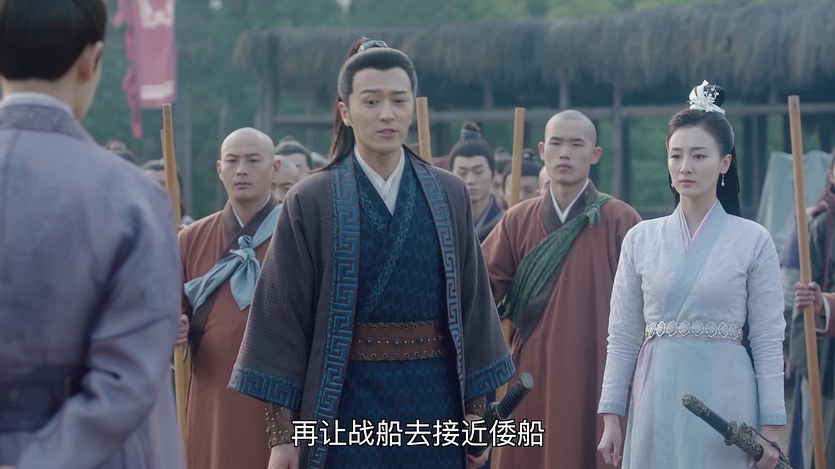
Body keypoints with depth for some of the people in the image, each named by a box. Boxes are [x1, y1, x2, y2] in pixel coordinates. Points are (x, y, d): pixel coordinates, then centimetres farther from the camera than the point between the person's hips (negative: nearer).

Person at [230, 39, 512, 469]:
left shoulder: (449, 196, 6)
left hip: (433, 404, 3)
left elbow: (472, 302, 9)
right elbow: (285, 316, -2)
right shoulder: (311, 203, -2)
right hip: (348, 406, -2)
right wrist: (282, 433, -6)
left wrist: (476, 411, 6)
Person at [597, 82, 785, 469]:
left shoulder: (753, 241, 0)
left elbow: (768, 342, 0)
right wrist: (611, 416, 3)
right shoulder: (641, 239, 6)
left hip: (725, 401, -2)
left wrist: (770, 428, -4)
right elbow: (623, 337, 8)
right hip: (657, 402, 2)